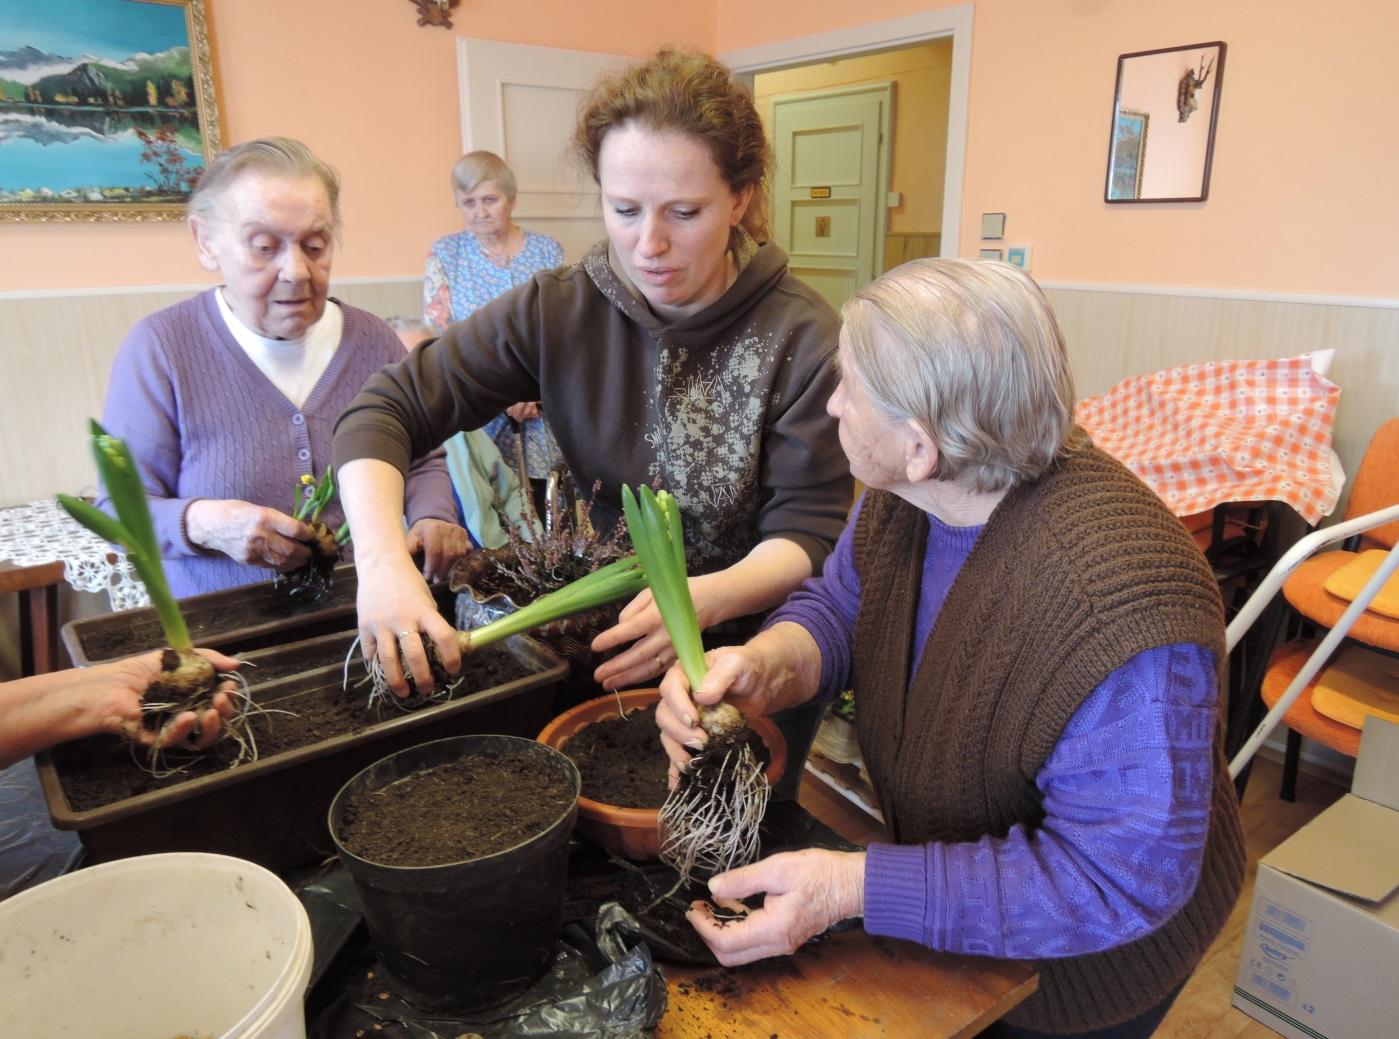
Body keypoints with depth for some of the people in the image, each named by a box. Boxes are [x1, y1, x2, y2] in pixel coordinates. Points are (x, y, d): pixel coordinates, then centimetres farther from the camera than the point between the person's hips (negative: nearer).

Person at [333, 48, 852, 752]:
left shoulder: (805, 340, -17)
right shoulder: (556, 313, -10)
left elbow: (809, 534, -17)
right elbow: (384, 410, -11)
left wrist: (711, 598, -37)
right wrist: (382, 560, -28)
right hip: (589, 641, 2)